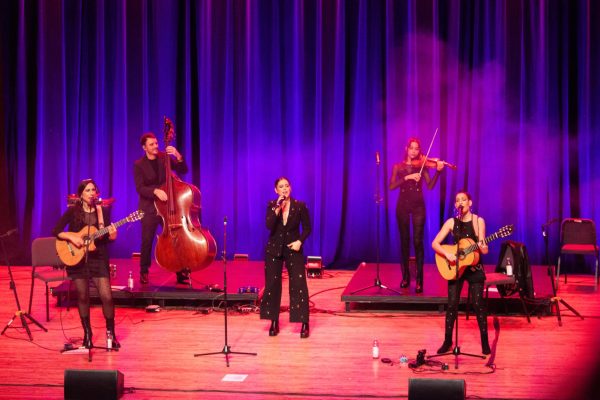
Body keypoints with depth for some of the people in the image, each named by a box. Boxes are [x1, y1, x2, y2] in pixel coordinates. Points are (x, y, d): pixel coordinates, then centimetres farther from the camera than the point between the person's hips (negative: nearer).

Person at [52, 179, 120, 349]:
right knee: (83, 297, 4)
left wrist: (112, 235, -18)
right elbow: (56, 231, -4)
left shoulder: (103, 211, 3)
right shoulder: (73, 211, -2)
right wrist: (72, 237, -18)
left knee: (106, 296, -10)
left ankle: (110, 332, 6)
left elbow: (107, 238, 3)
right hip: (77, 258, 0)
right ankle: (87, 334, 20)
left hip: (98, 258, 0)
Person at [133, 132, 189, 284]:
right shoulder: (139, 165, -5)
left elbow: (182, 170, -3)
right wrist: (155, 191, -30)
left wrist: (178, 157, -21)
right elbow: (140, 188, -13)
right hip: (149, 207, -2)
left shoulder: (164, 157, 2)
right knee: (147, 240, 0)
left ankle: (180, 271, 6)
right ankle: (144, 272, 16)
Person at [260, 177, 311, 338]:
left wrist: (300, 241, -13)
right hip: (274, 249, 2)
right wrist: (278, 208, -24)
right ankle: (274, 322, 14)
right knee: (272, 285, 3)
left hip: (293, 249, -1)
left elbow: (307, 228, 2)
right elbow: (269, 225, -18)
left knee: (299, 285, -6)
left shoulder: (300, 206, -5)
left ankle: (304, 324, -1)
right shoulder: (272, 205, -3)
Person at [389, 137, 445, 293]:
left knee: (418, 241, -8)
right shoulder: (398, 167, 6)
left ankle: (419, 280, -7)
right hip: (403, 206, 1)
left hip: (418, 206, -1)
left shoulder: (421, 166, 4)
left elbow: (430, 186, -7)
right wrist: (407, 177, -18)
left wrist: (438, 171, -21)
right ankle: (406, 277, 17)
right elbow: (391, 186, -8)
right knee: (404, 241, 6)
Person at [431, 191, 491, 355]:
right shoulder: (451, 222, -3)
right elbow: (435, 244, -5)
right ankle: (447, 341, 11)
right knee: (452, 304, 0)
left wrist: (482, 247, -30)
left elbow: (484, 250, -7)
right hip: (455, 268, 2)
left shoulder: (478, 221, -7)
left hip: (474, 268, -1)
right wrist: (447, 254, -21)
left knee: (478, 304, -6)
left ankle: (485, 342, 5)